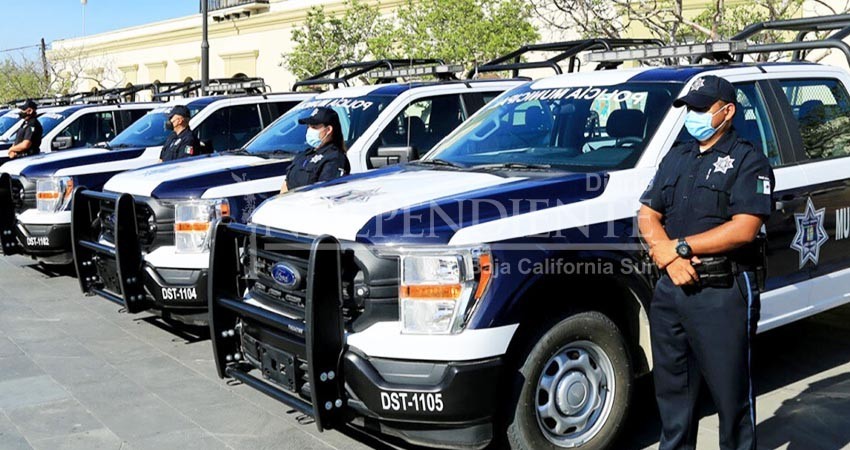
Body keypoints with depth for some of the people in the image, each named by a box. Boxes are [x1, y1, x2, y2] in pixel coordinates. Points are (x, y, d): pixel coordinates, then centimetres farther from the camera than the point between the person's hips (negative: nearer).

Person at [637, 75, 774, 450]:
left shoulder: (748, 161, -5)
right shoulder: (675, 159, 16)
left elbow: (744, 229, -16)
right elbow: (647, 215, 10)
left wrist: (679, 246, -15)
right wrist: (669, 257, -9)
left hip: (723, 295, -6)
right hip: (670, 290, 6)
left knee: (731, 392, 5)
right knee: (672, 387, 17)